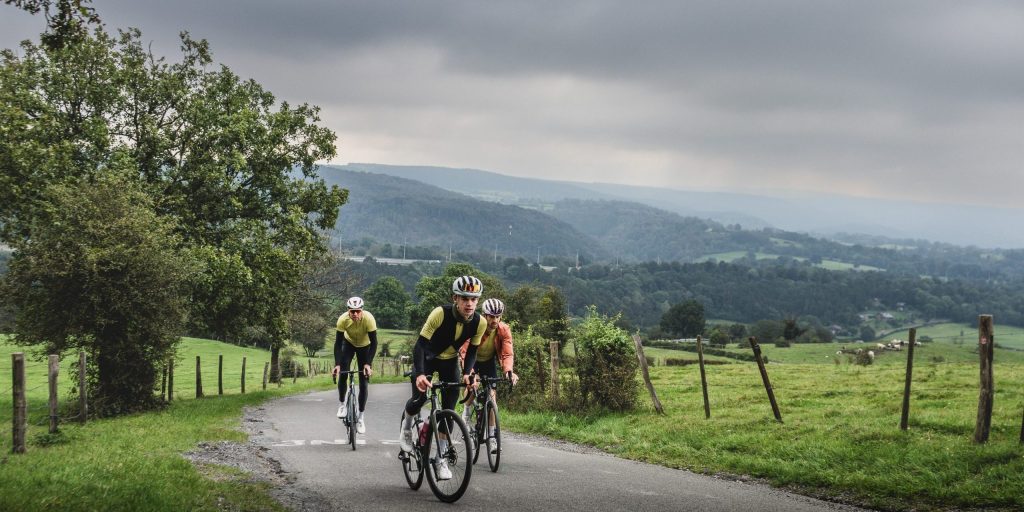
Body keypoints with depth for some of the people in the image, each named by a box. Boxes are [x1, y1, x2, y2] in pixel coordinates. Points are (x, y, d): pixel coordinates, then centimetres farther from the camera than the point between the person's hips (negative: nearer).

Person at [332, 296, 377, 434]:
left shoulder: (369, 319, -36)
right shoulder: (343, 319, -32)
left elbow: (374, 343, -32)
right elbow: (338, 343, -27)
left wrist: (368, 364, -41)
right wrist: (337, 364, -37)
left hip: (364, 346, -1)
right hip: (349, 343, 1)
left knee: (364, 383, -5)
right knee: (342, 374, -18)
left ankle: (360, 418, 4)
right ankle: (342, 404, 6)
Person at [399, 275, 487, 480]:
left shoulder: (479, 322, -22)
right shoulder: (441, 314, -34)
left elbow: (472, 350, -6)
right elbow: (420, 344, -35)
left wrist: (467, 373, -24)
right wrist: (420, 374, -48)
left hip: (450, 361, 3)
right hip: (427, 358, -3)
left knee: (449, 409, -7)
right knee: (419, 399, -21)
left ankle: (442, 458, 0)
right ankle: (407, 427, 14)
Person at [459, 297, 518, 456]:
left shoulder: (504, 330, -26)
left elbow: (507, 353, -31)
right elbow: (464, 351, -39)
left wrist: (508, 371, -50)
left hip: (489, 361, 2)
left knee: (491, 395, -7)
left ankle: (491, 437, -2)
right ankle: (466, 413, 2)